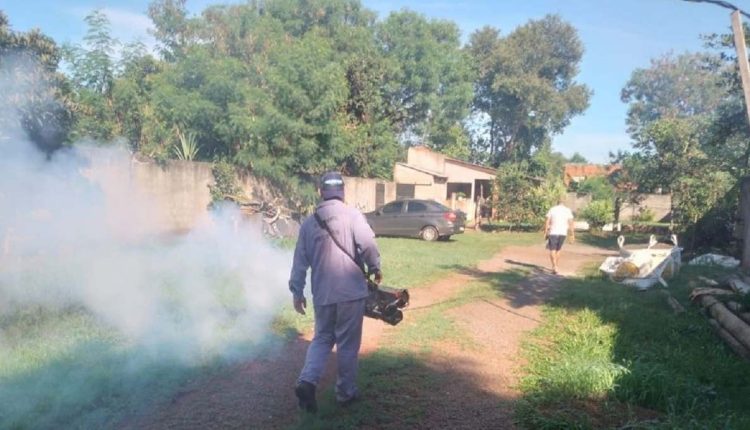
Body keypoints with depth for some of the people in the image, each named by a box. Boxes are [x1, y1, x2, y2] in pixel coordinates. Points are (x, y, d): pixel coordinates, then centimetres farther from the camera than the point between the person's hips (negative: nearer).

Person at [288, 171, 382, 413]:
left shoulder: (309, 223, 7)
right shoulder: (353, 216, -5)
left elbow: (300, 261, 8)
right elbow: (368, 245, -17)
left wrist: (297, 291, 15)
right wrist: (375, 269, 0)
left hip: (322, 293, 3)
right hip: (351, 290, -3)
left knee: (322, 339, 18)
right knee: (348, 343, 10)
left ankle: (307, 381, -1)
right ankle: (346, 392, 21)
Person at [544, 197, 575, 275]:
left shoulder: (552, 209, 0)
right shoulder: (568, 210, 3)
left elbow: (547, 222, -3)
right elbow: (571, 224, -2)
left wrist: (545, 233, 4)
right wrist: (572, 235, 0)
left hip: (553, 233, -2)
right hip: (563, 233, 2)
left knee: (552, 250, -1)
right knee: (558, 250, 18)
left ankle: (555, 267, -19)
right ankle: (555, 267, 26)